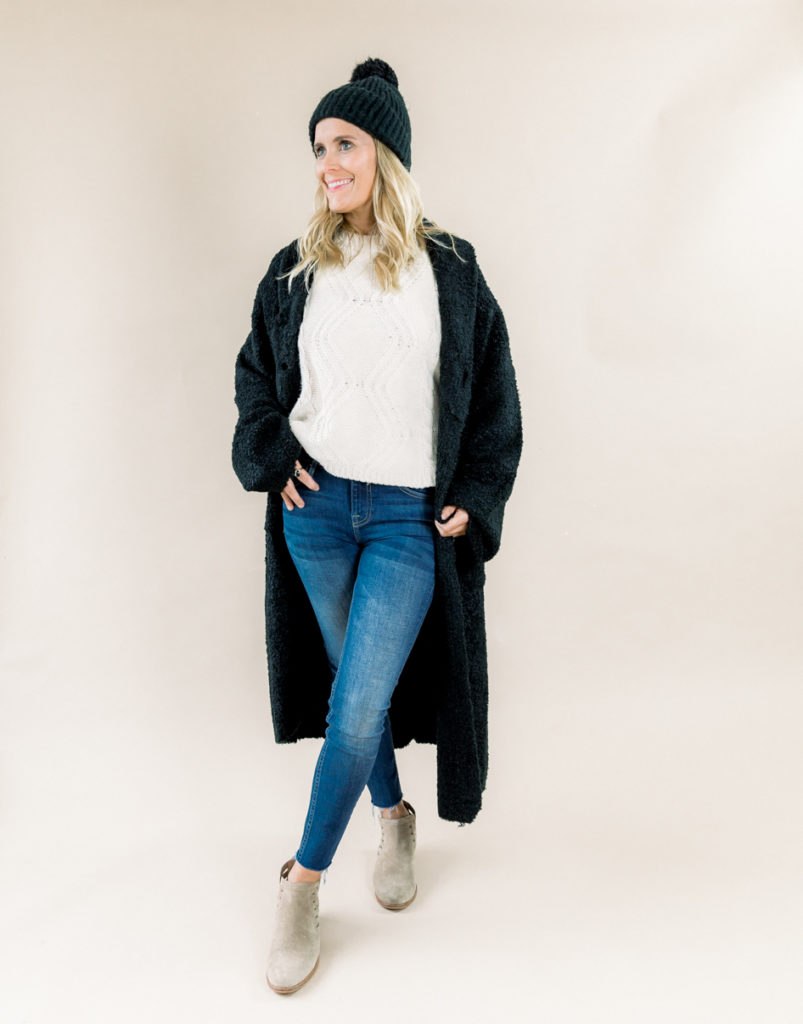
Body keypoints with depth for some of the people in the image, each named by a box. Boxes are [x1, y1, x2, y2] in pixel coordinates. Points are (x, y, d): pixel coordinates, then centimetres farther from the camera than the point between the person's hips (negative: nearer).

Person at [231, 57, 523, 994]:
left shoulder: (449, 269, 2)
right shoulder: (296, 270, 7)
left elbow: (494, 394, 7)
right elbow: (255, 372, 18)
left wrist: (475, 495, -1)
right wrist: (269, 452, 2)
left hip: (410, 518, -2)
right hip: (317, 505, 3)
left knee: (358, 708, -6)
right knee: (355, 690, 13)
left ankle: (302, 882, 14)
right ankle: (394, 817, 39)